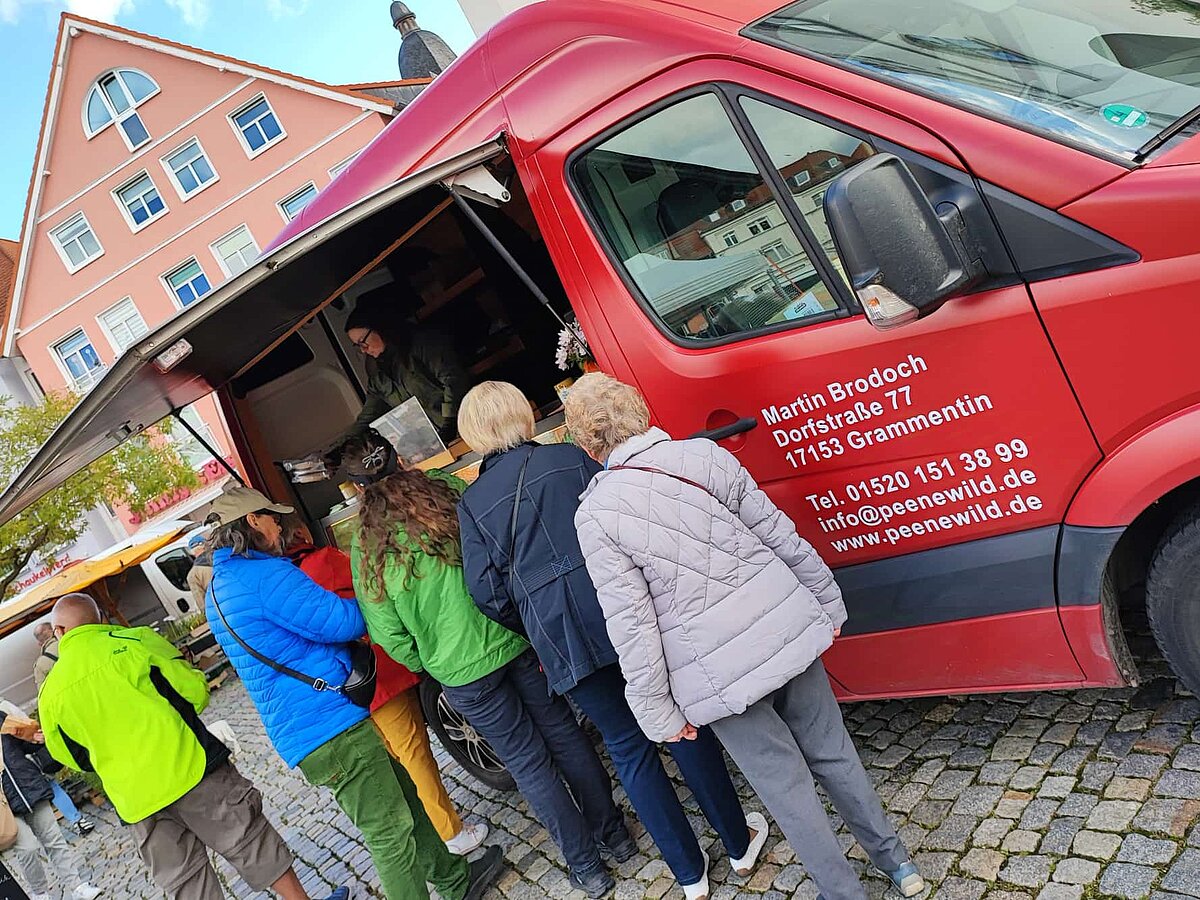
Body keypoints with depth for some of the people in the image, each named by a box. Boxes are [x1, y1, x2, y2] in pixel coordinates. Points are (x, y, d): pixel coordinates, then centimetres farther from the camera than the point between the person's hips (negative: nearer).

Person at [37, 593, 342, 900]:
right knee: (249, 842, 11)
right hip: (187, 767, -3)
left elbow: (72, 757, 13)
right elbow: (195, 691, -5)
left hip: (136, 800, 3)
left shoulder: (50, 693, 3)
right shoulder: (134, 641, -7)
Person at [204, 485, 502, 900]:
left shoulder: (218, 592, 16)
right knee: (389, 832, -3)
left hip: (299, 735, 11)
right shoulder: (265, 575, -18)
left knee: (403, 798, 21)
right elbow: (342, 621, -19)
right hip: (331, 728, -11)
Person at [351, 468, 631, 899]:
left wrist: (426, 667, 12)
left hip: (458, 671, -1)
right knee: (563, 733, 18)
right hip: (517, 640, 2)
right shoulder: (450, 491, 0)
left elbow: (387, 633, -4)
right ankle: (612, 831, 31)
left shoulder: (367, 548, -3)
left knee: (526, 760, 12)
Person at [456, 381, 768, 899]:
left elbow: (487, 591, 1)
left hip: (559, 637, 1)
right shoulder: (570, 458, 2)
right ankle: (740, 844, 28)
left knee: (627, 746, 15)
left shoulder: (472, 503, 4)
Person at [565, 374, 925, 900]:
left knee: (785, 788, 15)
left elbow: (630, 624, -13)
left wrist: (659, 713, -3)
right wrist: (827, 605, 16)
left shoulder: (595, 514, -13)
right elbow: (783, 537, 2)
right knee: (832, 753, 23)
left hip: (717, 673, -4)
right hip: (787, 633, 4)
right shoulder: (707, 455, -3)